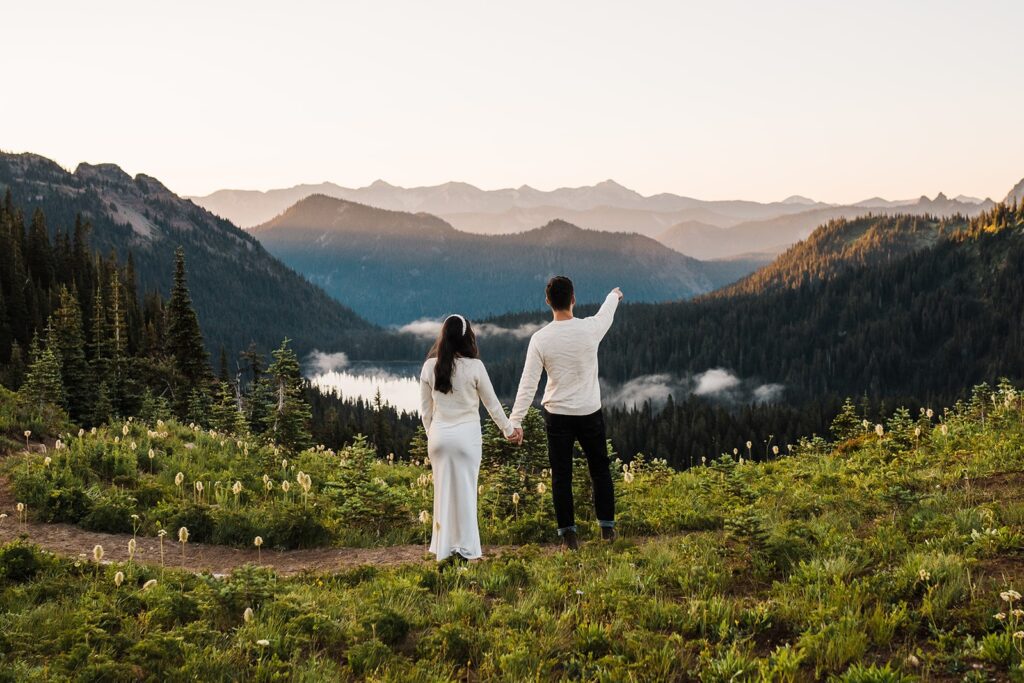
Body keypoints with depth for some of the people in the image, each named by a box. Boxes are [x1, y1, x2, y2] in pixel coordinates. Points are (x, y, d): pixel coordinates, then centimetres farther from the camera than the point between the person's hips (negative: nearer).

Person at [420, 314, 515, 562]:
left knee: (443, 490, 11)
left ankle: (443, 548, 16)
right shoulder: (474, 366, -9)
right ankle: (466, 548, 12)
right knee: (465, 490, 6)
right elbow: (492, 404, 1)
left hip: (439, 436, 2)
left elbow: (425, 409, 6)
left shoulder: (430, 366, -1)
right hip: (467, 435, -2)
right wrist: (508, 430, 14)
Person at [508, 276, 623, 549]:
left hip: (557, 415, -1)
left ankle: (568, 532, 7)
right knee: (600, 470, 16)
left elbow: (528, 383, -11)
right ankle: (607, 526, 23)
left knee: (561, 475, 6)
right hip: (590, 413, 1)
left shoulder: (540, 338, -11)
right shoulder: (589, 329, -9)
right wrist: (614, 295, 40)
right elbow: (606, 313, 17)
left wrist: (516, 421, -6)